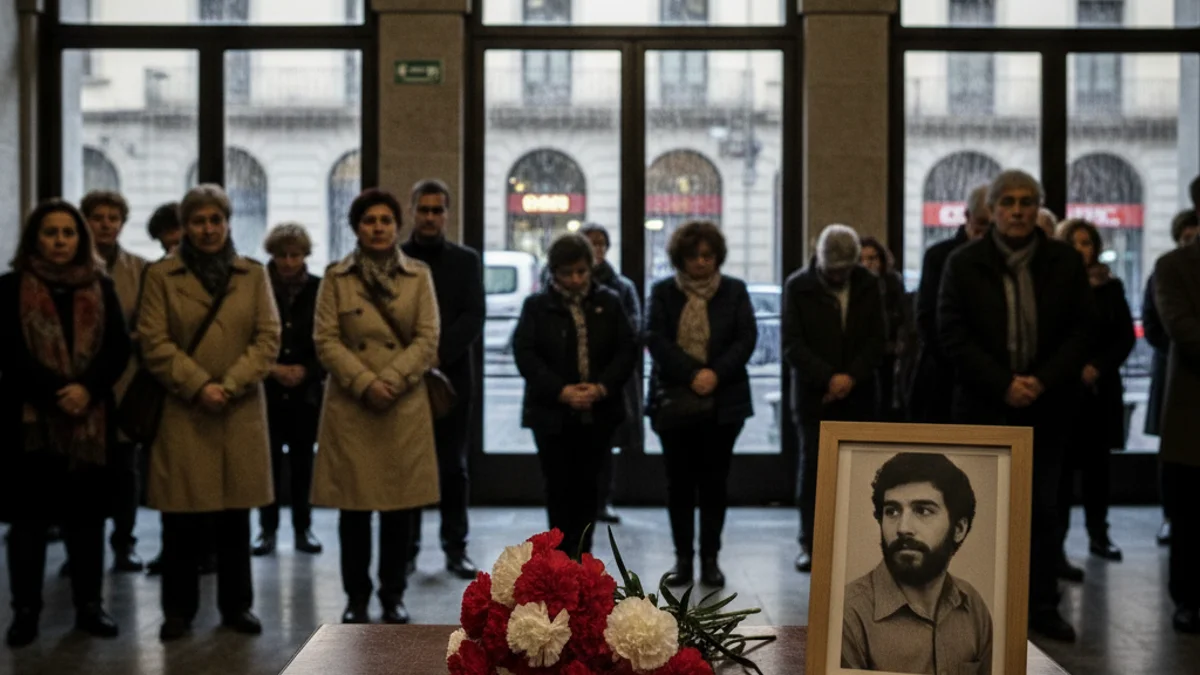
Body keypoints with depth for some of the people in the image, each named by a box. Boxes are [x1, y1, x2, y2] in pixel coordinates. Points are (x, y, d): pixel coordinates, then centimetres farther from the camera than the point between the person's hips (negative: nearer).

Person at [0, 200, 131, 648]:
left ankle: (89, 606, 16)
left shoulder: (101, 288, 9)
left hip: (91, 418, 2)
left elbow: (119, 348, 2)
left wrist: (87, 388, -14)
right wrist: (56, 392, -17)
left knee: (87, 515, 7)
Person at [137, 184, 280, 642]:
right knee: (182, 518, 0)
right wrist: (198, 386, -12)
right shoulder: (161, 276, 5)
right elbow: (153, 342, -2)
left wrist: (229, 385, -10)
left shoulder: (253, 275, 10)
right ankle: (178, 611, 10)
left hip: (241, 412, 2)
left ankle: (236, 605, 16)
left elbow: (268, 338, 3)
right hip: (181, 412, -2)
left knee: (235, 517, 5)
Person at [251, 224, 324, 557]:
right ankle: (268, 530, 9)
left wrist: (306, 370, -10)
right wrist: (271, 369, -12)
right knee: (269, 460, 1)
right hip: (266, 389, -1)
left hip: (306, 390, 1)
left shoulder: (318, 289, 1)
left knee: (302, 460, 5)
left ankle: (303, 528, 13)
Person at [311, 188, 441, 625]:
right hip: (350, 406, -1)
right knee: (353, 507, 2)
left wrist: (392, 380, -14)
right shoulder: (336, 277, 4)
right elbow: (327, 341, -2)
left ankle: (394, 595, 15)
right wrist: (365, 383, -14)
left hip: (405, 406, 1)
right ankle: (356, 597, 13)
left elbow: (427, 340, 0)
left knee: (401, 506, 3)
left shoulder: (418, 276, 6)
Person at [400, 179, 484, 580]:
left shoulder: (466, 261, 8)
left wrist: (439, 352, -14)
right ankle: (406, 548, 7)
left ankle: (456, 548, 8)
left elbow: (474, 317, -1)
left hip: (452, 376, 0)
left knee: (453, 467, 3)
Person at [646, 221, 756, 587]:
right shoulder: (663, 292, 6)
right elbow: (655, 339, -5)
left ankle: (710, 558, 10)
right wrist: (692, 374, -16)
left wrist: (716, 373, -15)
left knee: (715, 481, 3)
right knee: (679, 482, 4)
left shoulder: (735, 291, 7)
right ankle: (683, 558, 11)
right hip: (675, 402, 0)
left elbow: (746, 338, -1)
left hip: (723, 402, 0)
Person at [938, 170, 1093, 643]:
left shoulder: (1065, 263, 3)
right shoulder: (964, 264, -1)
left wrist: (1043, 381, -12)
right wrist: (1002, 385, -13)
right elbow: (952, 334, -6)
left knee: (1043, 510, 6)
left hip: (1045, 406, 2)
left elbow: (1081, 330, 1)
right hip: (983, 407, -1)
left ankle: (1043, 607, 14)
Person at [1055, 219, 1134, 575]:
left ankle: (1098, 534, 27)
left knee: (1097, 464, 12)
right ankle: (1056, 548, -8)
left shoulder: (1110, 287, 7)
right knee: (1063, 466, -8)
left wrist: (1098, 367, -7)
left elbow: (1126, 336, 6)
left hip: (1101, 388, 4)